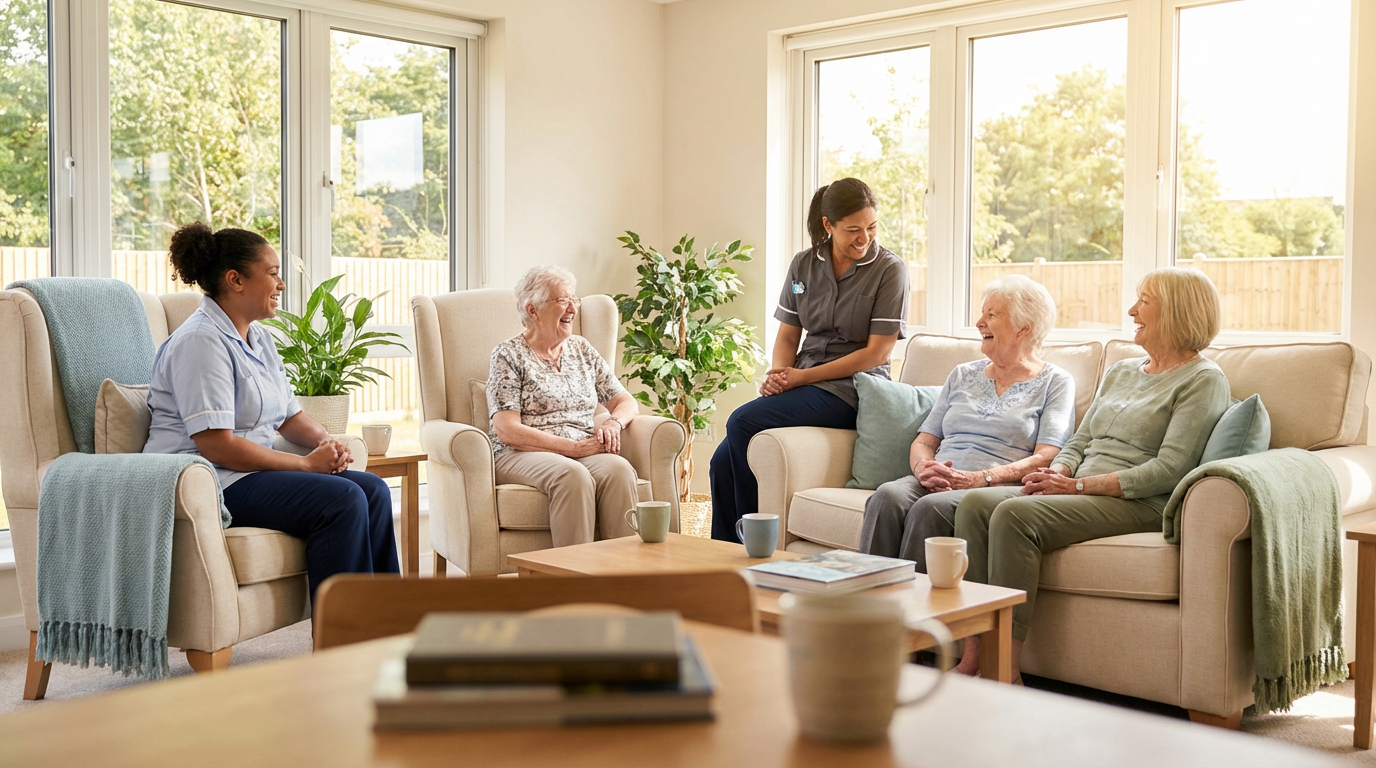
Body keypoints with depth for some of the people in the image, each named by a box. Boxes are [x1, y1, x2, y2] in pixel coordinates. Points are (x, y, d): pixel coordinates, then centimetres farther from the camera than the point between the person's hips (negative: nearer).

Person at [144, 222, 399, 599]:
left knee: (373, 490, -7)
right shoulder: (200, 342, -14)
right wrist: (306, 463, -18)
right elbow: (216, 446, -22)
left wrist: (326, 441, -2)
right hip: (208, 481, -9)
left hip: (253, 470, 9)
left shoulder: (259, 338, 16)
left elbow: (289, 414, 21)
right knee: (341, 499, -24)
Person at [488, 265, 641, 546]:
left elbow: (626, 402, 19)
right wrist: (573, 447, -15)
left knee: (618, 469, -30)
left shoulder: (582, 349, 19)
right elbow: (507, 430, -8)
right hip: (521, 455, -4)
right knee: (572, 474, -37)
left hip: (585, 453, 4)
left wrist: (613, 424, -6)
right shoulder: (509, 354, 2)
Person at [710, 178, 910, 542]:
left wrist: (803, 376, -13)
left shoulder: (890, 269, -5)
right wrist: (777, 373, -10)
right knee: (723, 461, -15)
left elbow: (878, 352, -10)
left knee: (742, 421, -26)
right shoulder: (804, 265, 10)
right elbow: (787, 335, 14)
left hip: (850, 389, -5)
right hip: (802, 384, 5)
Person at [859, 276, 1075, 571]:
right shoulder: (963, 375, 26)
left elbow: (1046, 458, -3)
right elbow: (924, 441, 20)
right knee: (888, 496, -30)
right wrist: (923, 468, -5)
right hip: (935, 483, 4)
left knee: (930, 508, -36)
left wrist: (982, 478, -17)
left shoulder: (1055, 382, 10)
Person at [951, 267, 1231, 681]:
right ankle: (973, 655, -22)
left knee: (1016, 514, -31)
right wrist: (1056, 473, -2)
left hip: (1138, 505, -8)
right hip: (1082, 494, 8)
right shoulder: (1120, 371, 25)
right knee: (975, 502, -17)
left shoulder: (1203, 380, -1)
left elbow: (1169, 469, -13)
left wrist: (1080, 485, -16)